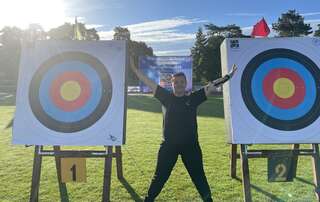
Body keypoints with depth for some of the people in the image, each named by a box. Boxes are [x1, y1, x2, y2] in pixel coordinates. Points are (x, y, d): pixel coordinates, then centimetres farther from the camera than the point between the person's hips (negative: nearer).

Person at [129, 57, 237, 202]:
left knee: (198, 176, 15)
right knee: (160, 176, 13)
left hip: (190, 144, 0)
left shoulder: (193, 98, 1)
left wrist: (229, 76, 0)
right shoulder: (166, 97, 0)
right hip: (169, 144, 0)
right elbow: (149, 83, -1)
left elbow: (211, 86, 1)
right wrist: (134, 68, -2)